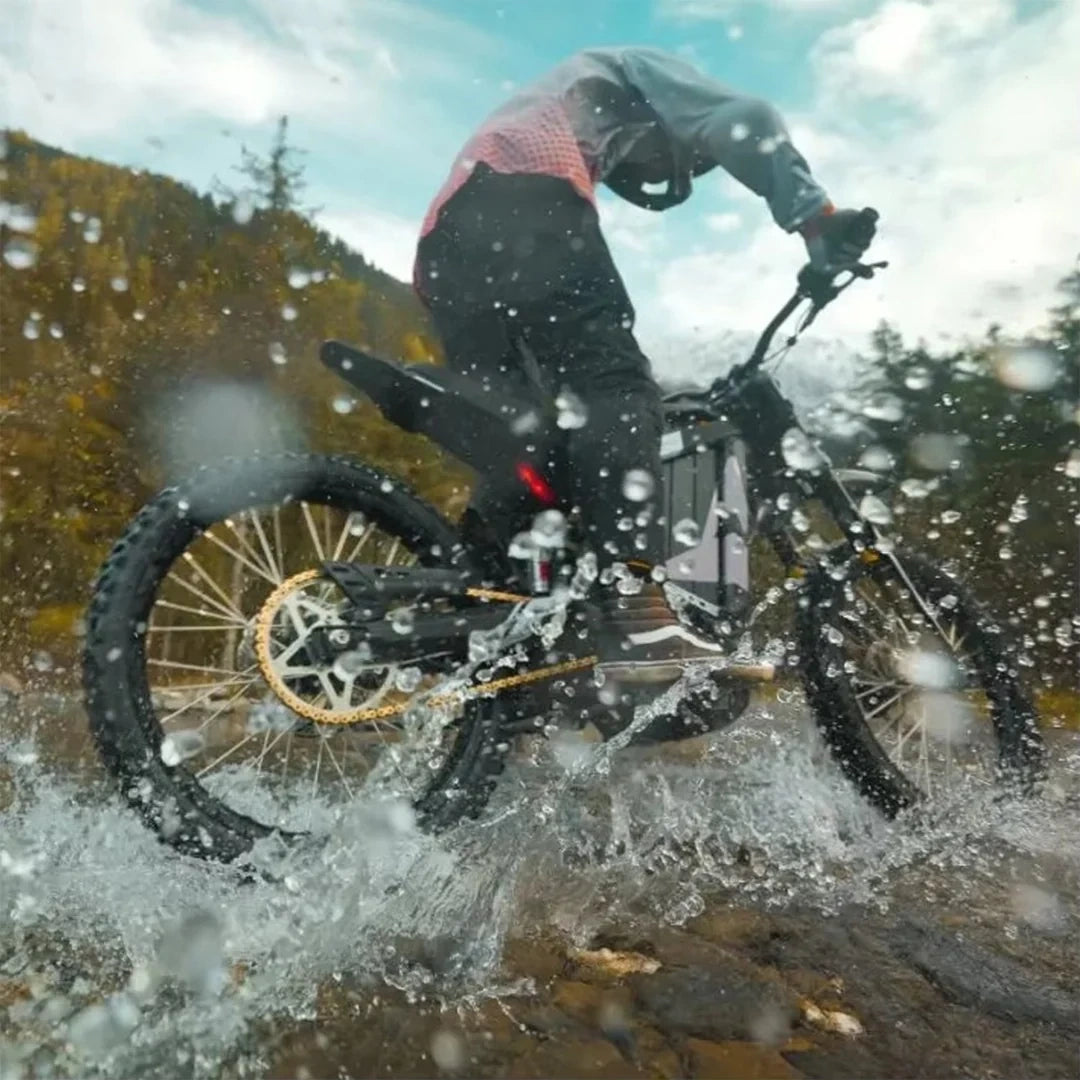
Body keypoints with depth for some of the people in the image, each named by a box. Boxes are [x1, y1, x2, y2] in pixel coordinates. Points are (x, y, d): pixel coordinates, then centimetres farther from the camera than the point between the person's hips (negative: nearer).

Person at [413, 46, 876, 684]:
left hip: (445, 241, 7)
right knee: (615, 386, -16)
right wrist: (815, 217, -2)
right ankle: (638, 617, -31)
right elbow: (743, 122, 6)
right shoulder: (630, 73, 30)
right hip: (522, 202, -7)